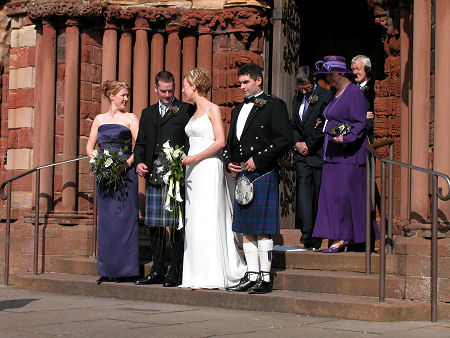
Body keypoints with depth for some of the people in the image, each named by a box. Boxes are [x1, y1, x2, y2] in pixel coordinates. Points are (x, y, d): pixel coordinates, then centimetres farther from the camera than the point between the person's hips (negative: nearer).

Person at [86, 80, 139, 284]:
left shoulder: (130, 118, 4)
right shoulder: (99, 119, 14)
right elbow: (90, 146, 15)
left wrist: (127, 163, -17)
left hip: (125, 173, -3)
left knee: (124, 218, -7)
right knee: (105, 219, 3)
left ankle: (125, 269, -3)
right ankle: (107, 269, 8)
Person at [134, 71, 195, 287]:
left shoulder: (186, 110, 5)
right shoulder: (147, 114, 20)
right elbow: (141, 143, 21)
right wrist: (139, 162, 3)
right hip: (153, 176, 5)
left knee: (175, 225, -5)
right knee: (155, 225, 8)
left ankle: (175, 272, 0)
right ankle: (157, 271, 15)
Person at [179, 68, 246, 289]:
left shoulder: (212, 109, -5)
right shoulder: (194, 113, 18)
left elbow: (220, 142, -13)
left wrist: (195, 158, -14)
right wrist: (187, 159, 9)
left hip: (209, 167, -8)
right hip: (193, 171, 8)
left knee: (208, 220, -10)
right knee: (194, 221, 6)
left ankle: (213, 277, -7)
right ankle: (196, 276, 8)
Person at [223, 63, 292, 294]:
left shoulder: (274, 106, -3)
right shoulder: (238, 110, 21)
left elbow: (285, 140, -12)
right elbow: (230, 142, 27)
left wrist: (258, 159, -13)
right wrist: (229, 161, 7)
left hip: (263, 174, -8)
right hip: (242, 175, 8)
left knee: (262, 230, -7)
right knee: (246, 229, 8)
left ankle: (265, 278, -2)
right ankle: (251, 276, 14)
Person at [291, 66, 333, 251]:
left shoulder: (326, 96, -6)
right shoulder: (297, 99, 16)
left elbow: (325, 126, -11)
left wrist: (308, 144, -7)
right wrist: (297, 143, 3)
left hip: (319, 154, -5)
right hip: (302, 153, 5)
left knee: (319, 194, 0)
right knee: (304, 189, -9)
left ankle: (316, 238, 8)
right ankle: (307, 233, -14)